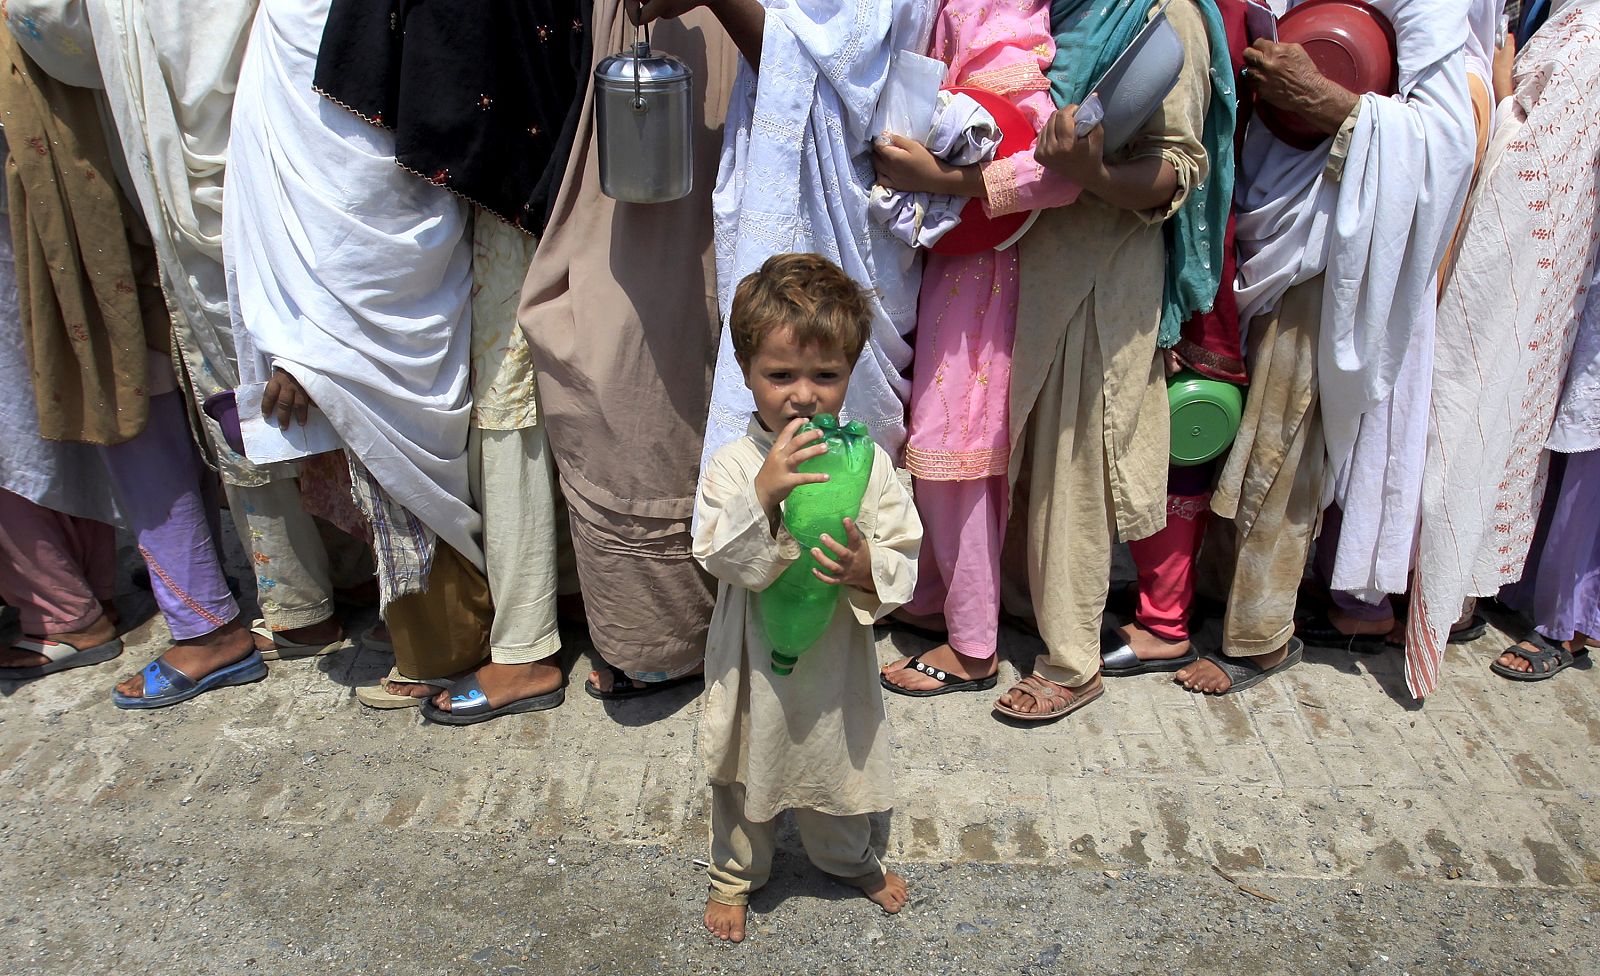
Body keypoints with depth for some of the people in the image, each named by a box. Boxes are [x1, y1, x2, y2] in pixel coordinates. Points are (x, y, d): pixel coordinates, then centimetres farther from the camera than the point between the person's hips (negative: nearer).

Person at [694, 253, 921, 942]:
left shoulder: (868, 464, -11)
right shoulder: (733, 464, -16)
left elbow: (903, 559, -8)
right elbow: (721, 558, -23)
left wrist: (865, 567, -30)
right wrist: (764, 492, -36)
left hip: (836, 656, 2)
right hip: (754, 659, -1)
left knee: (841, 765, 24)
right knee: (746, 773, 20)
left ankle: (849, 860, 54)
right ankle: (735, 873, 48)